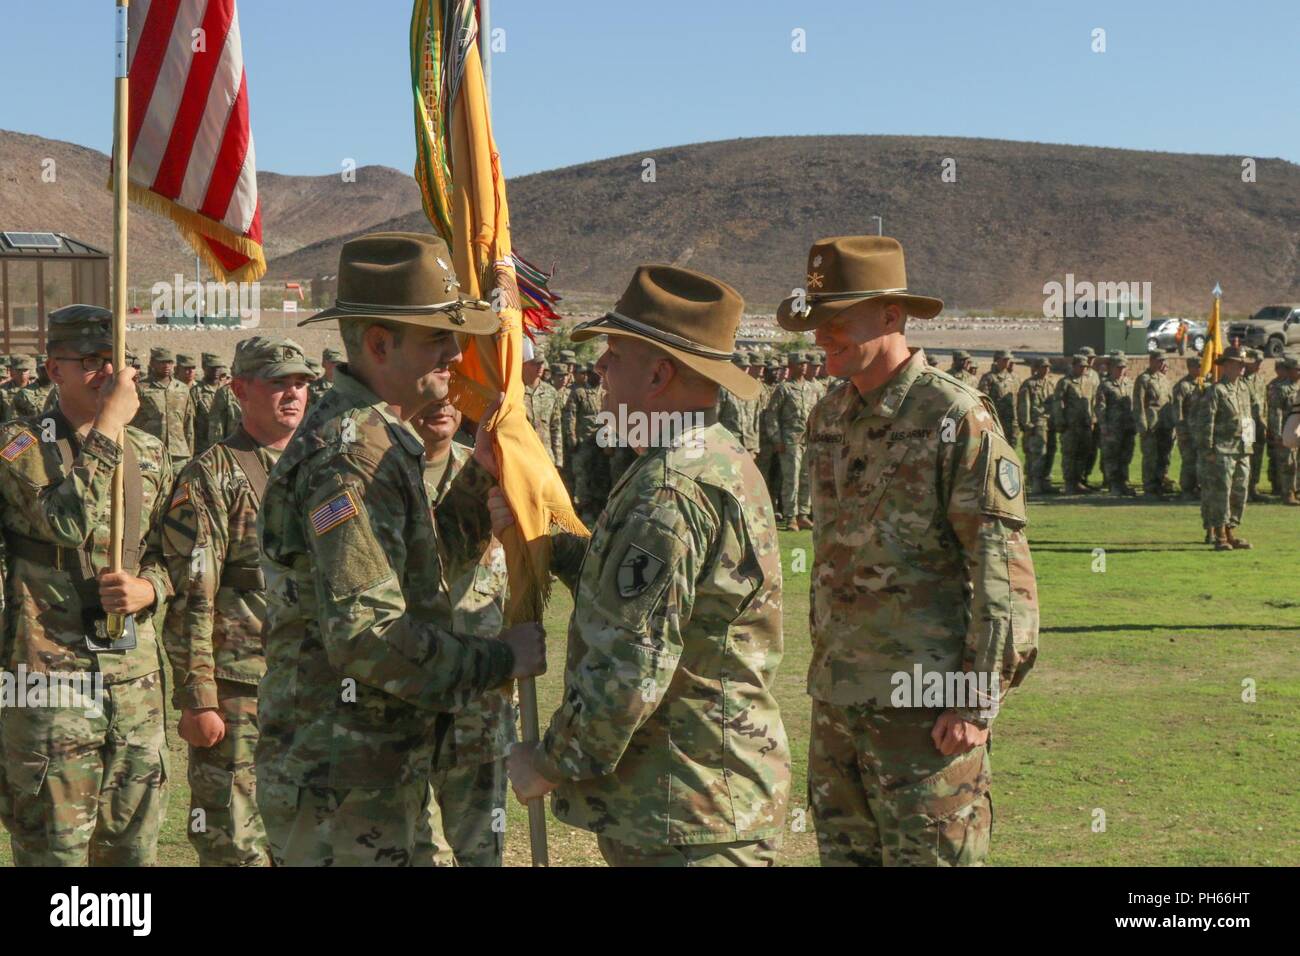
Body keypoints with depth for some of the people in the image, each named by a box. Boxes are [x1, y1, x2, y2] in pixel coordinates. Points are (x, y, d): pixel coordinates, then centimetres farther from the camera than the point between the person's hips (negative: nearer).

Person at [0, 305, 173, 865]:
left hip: (135, 674, 5)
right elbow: (69, 522, -23)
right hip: (50, 673, -5)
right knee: (53, 846, 1)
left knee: (133, 845, 12)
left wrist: (148, 589, -6)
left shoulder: (148, 453, 10)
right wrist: (108, 427, -19)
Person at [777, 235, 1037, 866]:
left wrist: (977, 700, -17)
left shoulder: (958, 418, -12)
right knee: (844, 852, 13)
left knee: (929, 854, -2)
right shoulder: (829, 418, 11)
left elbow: (1003, 571, -14)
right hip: (838, 697, 7)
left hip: (925, 704, -7)